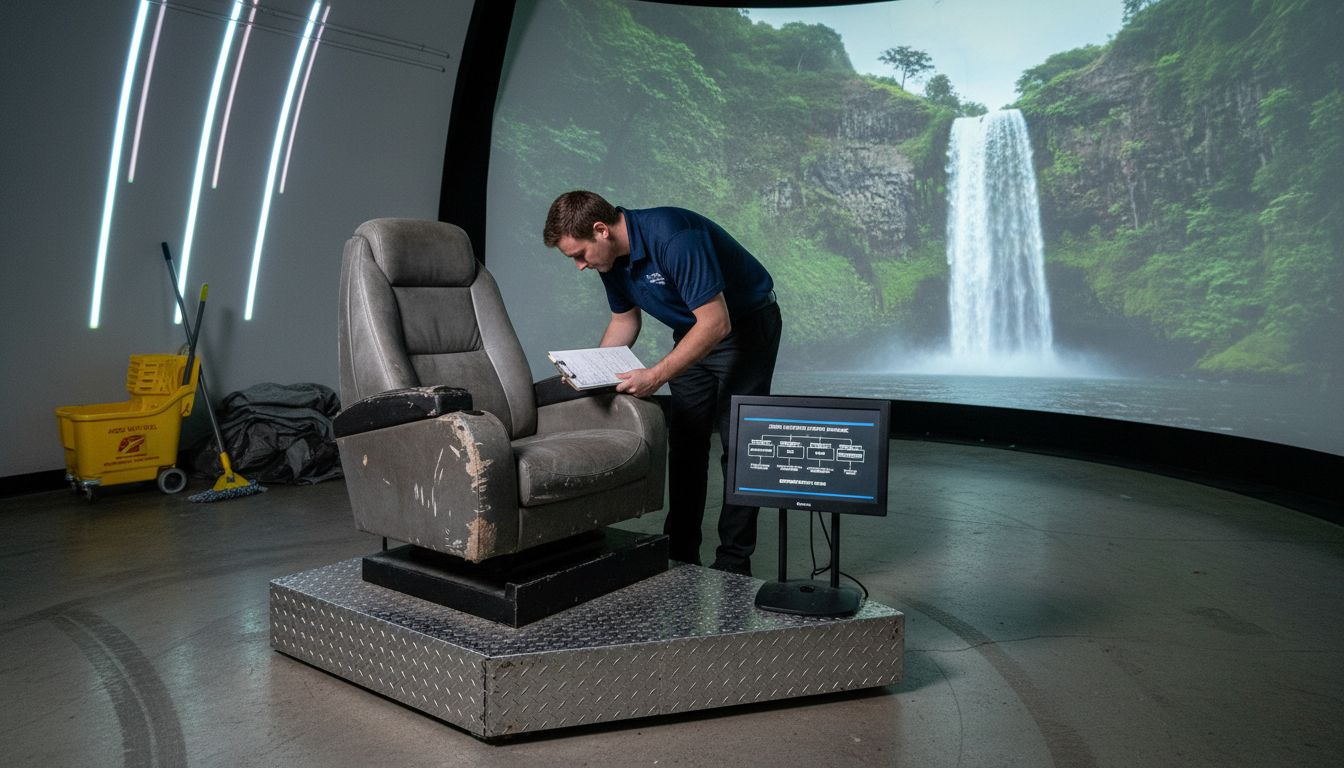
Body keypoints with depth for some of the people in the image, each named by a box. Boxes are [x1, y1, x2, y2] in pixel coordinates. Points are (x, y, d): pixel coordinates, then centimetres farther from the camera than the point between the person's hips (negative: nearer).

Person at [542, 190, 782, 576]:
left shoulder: (674, 238, -33)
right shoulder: (611, 257, -6)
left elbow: (716, 323, -33)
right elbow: (624, 319, 11)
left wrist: (656, 376, -34)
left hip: (744, 325, -8)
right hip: (694, 331, 8)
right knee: (685, 445, 7)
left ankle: (733, 563, 0)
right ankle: (680, 553, 16)